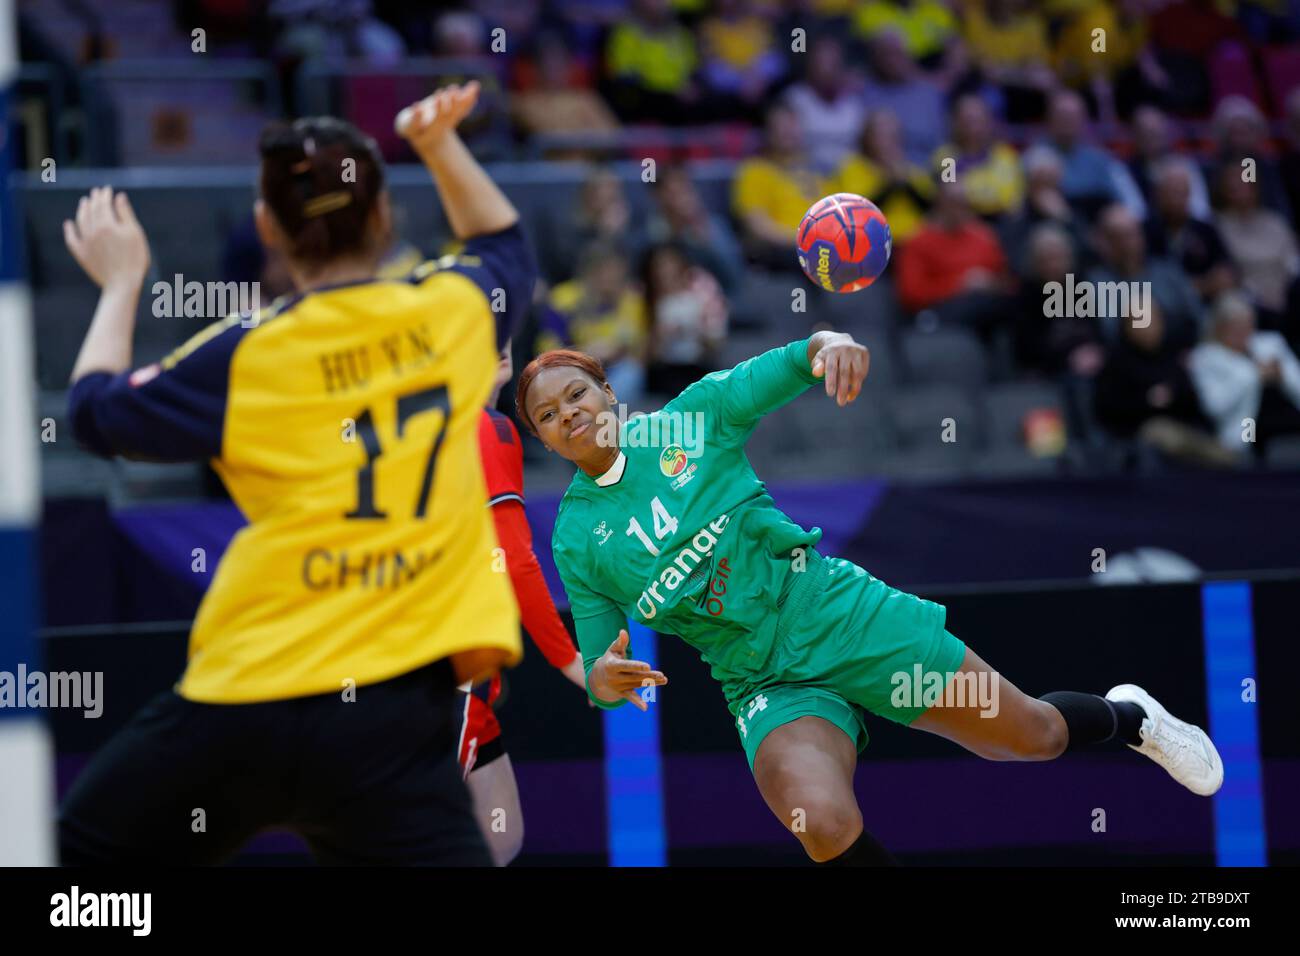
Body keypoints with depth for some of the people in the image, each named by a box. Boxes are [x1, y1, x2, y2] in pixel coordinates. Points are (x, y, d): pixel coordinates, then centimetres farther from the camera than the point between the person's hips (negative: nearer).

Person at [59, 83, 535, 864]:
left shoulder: (247, 356, -4)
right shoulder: (454, 309, 4)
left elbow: (96, 411, 11)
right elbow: (506, 245, 29)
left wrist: (120, 284, 23)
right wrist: (440, 142, 29)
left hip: (247, 702, -1)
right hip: (396, 707, 2)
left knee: (85, 847, 16)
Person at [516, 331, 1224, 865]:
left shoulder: (690, 416, -2)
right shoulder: (575, 542, 1)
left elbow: (783, 370, -10)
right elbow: (597, 675, 4)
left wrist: (827, 346, -35)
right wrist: (605, 678, -22)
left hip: (834, 612, 0)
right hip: (764, 683, 0)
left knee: (1030, 734, 4)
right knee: (826, 826, -30)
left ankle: (1128, 717, 39)